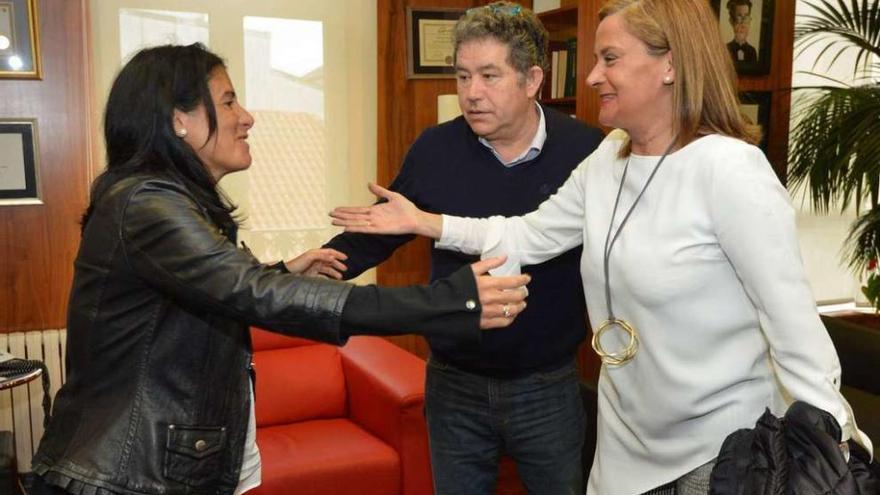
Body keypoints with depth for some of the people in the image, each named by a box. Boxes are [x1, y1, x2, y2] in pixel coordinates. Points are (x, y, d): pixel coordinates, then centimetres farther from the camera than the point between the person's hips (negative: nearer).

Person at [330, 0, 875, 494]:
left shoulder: (728, 169, -22)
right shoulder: (606, 159, 2)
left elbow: (792, 319, -21)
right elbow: (530, 236, 8)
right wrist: (421, 221, 3)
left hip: (724, 444, -7)